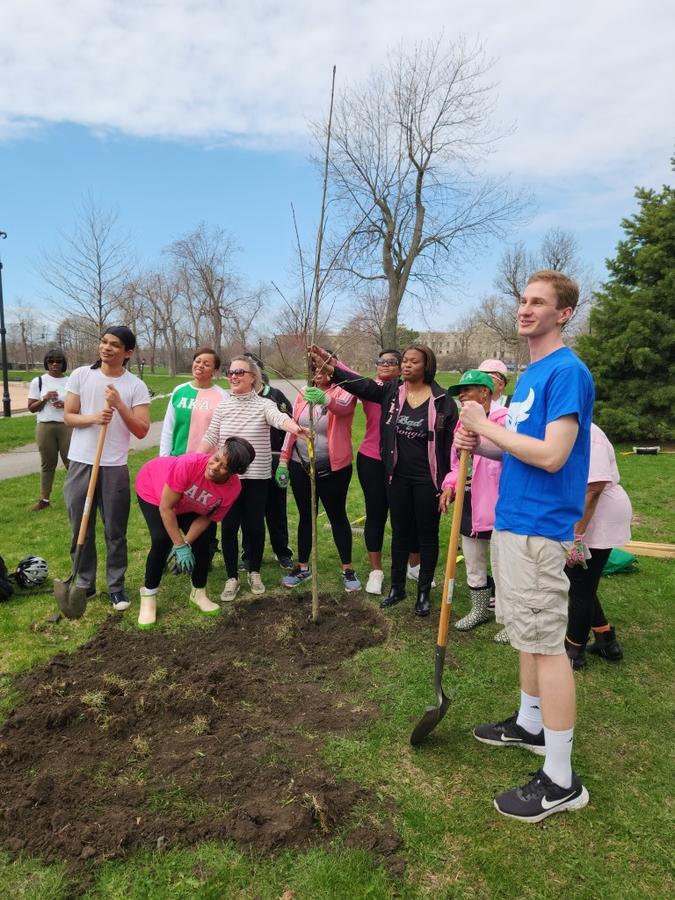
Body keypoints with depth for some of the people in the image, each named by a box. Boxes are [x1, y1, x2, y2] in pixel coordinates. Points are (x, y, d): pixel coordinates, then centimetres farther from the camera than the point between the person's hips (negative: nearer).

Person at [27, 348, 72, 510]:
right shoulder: (38, 381, 3)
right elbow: (31, 407, 4)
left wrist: (65, 404, -12)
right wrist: (44, 399, -13)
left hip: (67, 426, -1)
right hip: (45, 427, 1)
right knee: (47, 464, 8)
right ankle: (44, 499, 15)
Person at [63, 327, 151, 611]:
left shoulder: (136, 386, -3)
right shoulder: (81, 375, 2)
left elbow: (142, 430, -6)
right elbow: (68, 416, 3)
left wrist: (120, 406, -19)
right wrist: (93, 418, -16)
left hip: (115, 467, -1)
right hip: (81, 463, 2)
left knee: (115, 532, 7)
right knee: (81, 529, 10)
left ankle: (116, 587, 20)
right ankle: (85, 584, 25)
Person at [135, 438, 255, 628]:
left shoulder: (233, 488, -29)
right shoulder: (190, 464, -43)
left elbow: (208, 518, -14)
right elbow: (166, 507, -32)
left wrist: (186, 543, -24)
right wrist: (180, 545, -30)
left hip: (187, 504, 4)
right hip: (152, 487, -4)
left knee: (202, 541, -5)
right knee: (162, 541, -20)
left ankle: (198, 593, 18)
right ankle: (148, 598, -1)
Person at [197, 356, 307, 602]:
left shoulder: (263, 404, -6)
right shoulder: (223, 406, 5)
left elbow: (279, 417, -27)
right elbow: (209, 438, 6)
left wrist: (295, 427, -49)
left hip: (256, 477, -2)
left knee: (255, 526, 7)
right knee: (229, 527, 5)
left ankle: (254, 573, 28)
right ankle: (232, 578, 19)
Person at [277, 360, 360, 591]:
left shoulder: (343, 392, -8)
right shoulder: (303, 394, 5)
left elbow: (343, 406, -33)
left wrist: (325, 399, -54)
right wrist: (283, 461, 5)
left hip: (334, 468, -4)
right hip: (301, 467, 4)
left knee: (337, 516, 8)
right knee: (305, 516, 15)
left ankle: (347, 569, 21)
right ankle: (303, 567, 29)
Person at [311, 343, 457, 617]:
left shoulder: (442, 400, -7)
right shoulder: (392, 391, 2)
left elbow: (451, 443, -5)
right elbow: (360, 384, -11)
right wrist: (330, 367, -26)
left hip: (428, 479, -3)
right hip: (398, 477, 3)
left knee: (427, 535, 9)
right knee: (400, 532, 15)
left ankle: (424, 592, 24)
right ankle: (397, 587, 30)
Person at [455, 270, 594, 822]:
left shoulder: (567, 372, -14)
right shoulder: (530, 373, 15)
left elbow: (551, 456, -23)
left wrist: (486, 426, -14)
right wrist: (481, 446, 2)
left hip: (538, 527, -10)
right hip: (512, 520, 10)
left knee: (546, 642, -3)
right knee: (528, 632, 20)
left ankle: (560, 781, 10)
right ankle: (530, 725, 39)